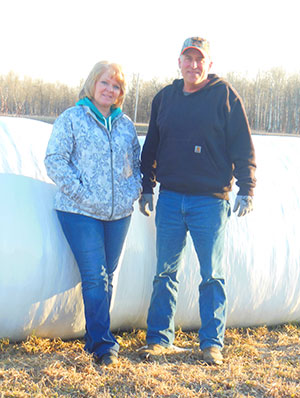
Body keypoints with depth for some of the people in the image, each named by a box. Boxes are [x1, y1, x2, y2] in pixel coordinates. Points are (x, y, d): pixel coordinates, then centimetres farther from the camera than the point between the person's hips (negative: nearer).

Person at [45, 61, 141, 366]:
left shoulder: (125, 124, 13)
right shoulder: (71, 119, -1)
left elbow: (136, 163, 21)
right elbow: (55, 161, -6)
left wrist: (133, 190, 3)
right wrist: (81, 193, -13)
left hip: (119, 213, 5)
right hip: (81, 213, -5)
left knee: (107, 276, 10)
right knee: (95, 278, -9)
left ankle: (95, 337, 23)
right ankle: (103, 344, -2)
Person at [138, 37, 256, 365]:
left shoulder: (225, 96, -1)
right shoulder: (165, 97, 11)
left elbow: (243, 147, -2)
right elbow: (150, 147, 18)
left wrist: (246, 189, -8)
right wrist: (147, 188, 15)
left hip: (210, 200, -3)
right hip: (169, 199, 4)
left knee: (212, 274, 3)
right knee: (165, 271, 7)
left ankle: (212, 342, 12)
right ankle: (159, 337, 17)